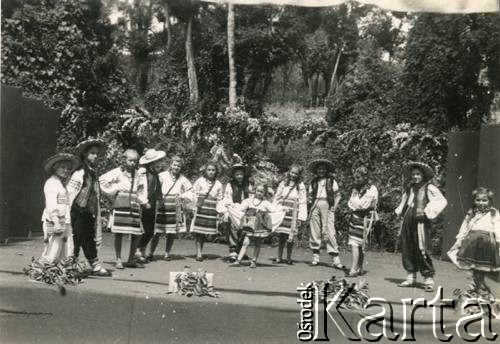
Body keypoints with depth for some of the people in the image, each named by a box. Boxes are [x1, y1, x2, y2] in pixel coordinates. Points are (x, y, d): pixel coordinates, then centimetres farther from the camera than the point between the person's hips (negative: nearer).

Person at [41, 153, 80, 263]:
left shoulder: (62, 183, 22)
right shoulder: (51, 182, -7)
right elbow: (51, 205, -16)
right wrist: (56, 222, -23)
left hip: (65, 222, 9)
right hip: (54, 222, -9)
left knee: (66, 255, 6)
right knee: (52, 254, -9)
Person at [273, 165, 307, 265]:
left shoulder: (301, 186, 3)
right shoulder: (283, 184, 10)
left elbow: (303, 203, 0)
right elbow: (276, 198, 12)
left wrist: (301, 217, -6)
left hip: (293, 215, -2)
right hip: (281, 213, 2)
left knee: (290, 237, -2)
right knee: (281, 236, 1)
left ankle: (288, 258, 8)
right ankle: (279, 257, 9)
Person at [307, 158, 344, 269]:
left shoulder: (331, 181, 8)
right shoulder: (313, 182, 15)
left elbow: (337, 195, 7)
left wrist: (334, 207, -2)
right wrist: (310, 203, 1)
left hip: (327, 207, -3)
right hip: (315, 207, 3)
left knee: (330, 232, -10)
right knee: (315, 232, 3)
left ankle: (335, 259, -11)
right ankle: (315, 257, 12)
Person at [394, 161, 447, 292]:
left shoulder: (429, 188, -2)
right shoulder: (410, 189, 18)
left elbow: (441, 201, -12)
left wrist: (427, 212, -16)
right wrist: (400, 211, 17)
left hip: (420, 223, -7)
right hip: (408, 223, 7)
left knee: (422, 250, -10)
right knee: (407, 250, 8)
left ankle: (429, 279, -3)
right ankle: (411, 277, 17)